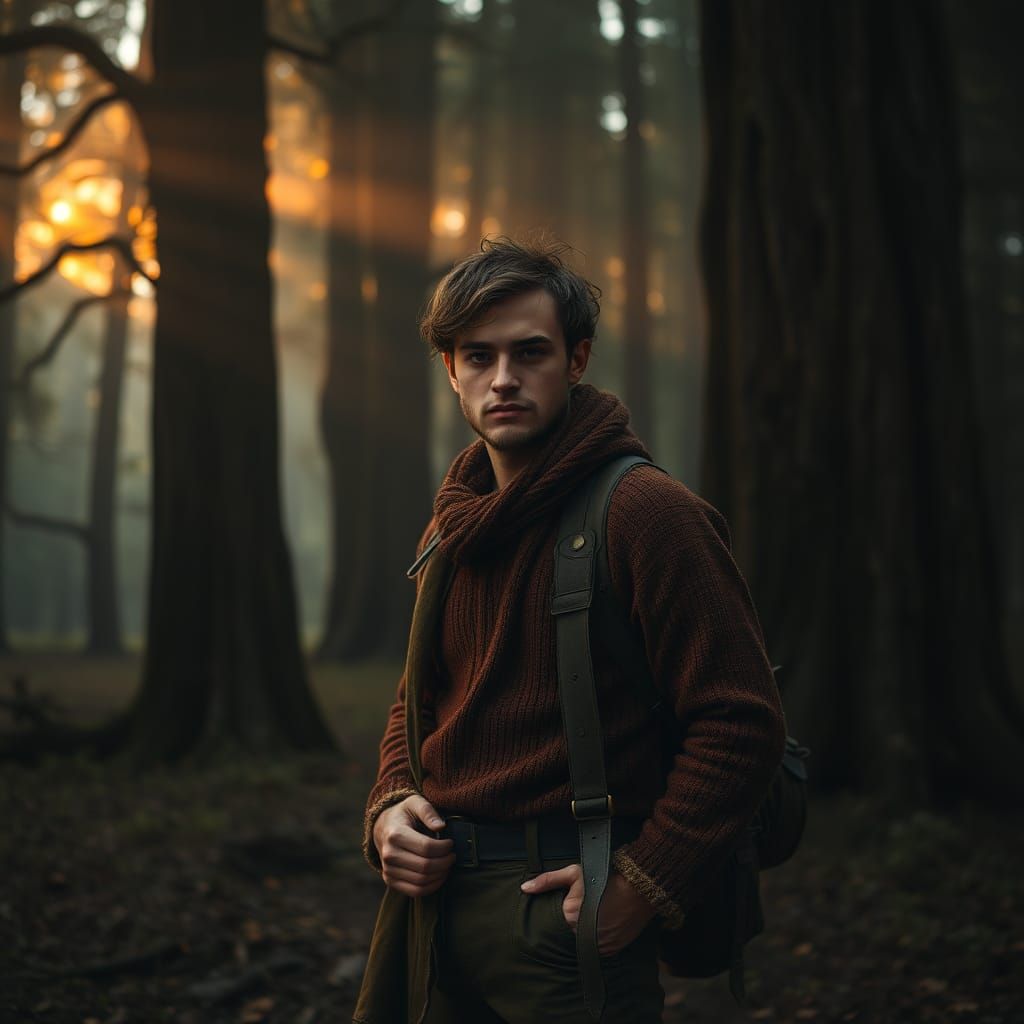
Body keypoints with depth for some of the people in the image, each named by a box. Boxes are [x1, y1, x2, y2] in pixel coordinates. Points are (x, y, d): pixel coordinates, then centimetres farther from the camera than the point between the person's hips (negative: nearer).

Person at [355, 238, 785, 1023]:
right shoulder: (451, 525, 10)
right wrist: (390, 808, 3)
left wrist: (639, 891, -18)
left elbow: (742, 722, -17)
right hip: (435, 895, 7)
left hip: (562, 906, -7)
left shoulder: (648, 512, -13)